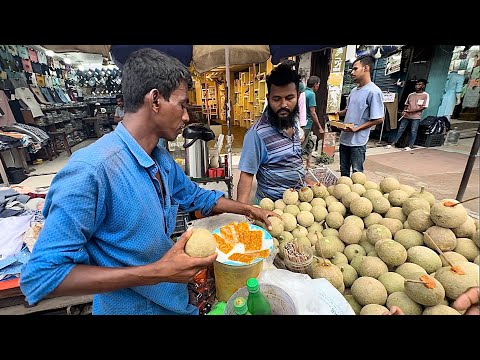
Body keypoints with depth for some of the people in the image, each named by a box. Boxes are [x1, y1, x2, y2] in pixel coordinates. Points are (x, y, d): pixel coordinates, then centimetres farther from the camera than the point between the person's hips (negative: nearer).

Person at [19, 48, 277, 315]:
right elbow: (41, 276, -26)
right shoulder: (91, 170, -30)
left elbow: (198, 197, 8)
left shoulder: (163, 159, -6)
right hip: (129, 307, -6)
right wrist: (157, 272, -31)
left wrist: (250, 210, 7)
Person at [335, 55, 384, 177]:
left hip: (358, 141, -7)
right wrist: (339, 113, 6)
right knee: (344, 171, 18)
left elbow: (379, 119, -14)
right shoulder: (354, 90, 12)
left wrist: (357, 128, -18)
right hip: (345, 138, 8)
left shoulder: (373, 91, -12)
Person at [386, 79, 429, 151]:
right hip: (406, 116, 4)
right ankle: (393, 144, 4)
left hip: (416, 116, -4)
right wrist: (404, 111, -2)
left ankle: (410, 146, 2)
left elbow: (423, 107, -7)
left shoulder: (425, 95, 0)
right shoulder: (411, 95, 13)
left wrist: (411, 111, -15)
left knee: (413, 131, -2)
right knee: (400, 129, 2)